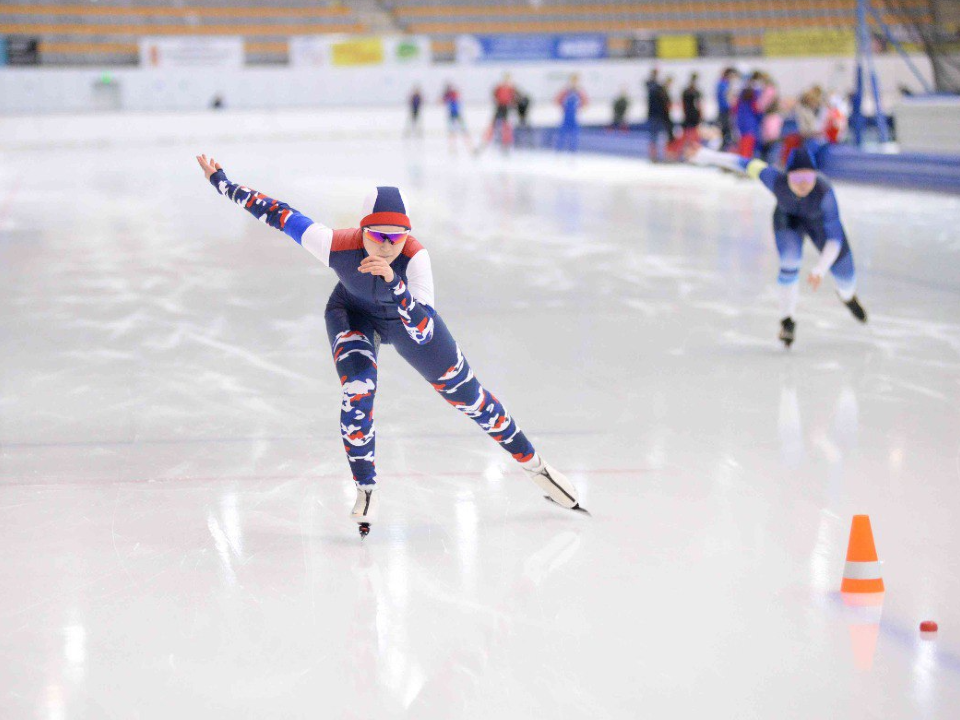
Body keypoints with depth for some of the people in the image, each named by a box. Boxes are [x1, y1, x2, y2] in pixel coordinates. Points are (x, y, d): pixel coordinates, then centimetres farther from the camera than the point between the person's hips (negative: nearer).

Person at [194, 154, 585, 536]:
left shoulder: (415, 256, -40)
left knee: (466, 394, 6)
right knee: (357, 391, -24)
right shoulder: (337, 246, -37)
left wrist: (392, 281, -62)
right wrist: (220, 181, -19)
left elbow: (422, 330, -47)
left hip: (408, 317, 0)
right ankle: (365, 492, -2)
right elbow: (280, 214, -24)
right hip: (353, 314, 0)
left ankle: (533, 464, 26)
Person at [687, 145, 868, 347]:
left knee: (844, 275, 7)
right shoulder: (777, 181, -38)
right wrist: (708, 156, -13)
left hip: (819, 221, 0)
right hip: (788, 217, 0)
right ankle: (787, 320, -1)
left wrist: (821, 268, -54)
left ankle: (847, 295, 47)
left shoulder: (824, 191, -43)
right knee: (789, 263, -24)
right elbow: (749, 165, -21)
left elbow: (835, 238, -41)